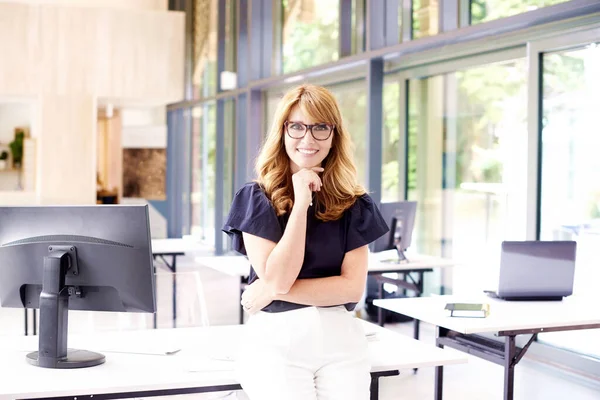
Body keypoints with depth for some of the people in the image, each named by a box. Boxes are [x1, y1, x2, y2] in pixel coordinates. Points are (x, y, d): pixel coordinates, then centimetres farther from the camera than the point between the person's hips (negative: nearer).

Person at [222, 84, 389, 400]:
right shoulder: (256, 199, -1)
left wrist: (274, 292, -10)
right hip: (276, 341, -2)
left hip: (341, 340, 2)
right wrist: (301, 204, -13)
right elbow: (277, 278, -11)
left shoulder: (353, 205, 5)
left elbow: (353, 287, -3)